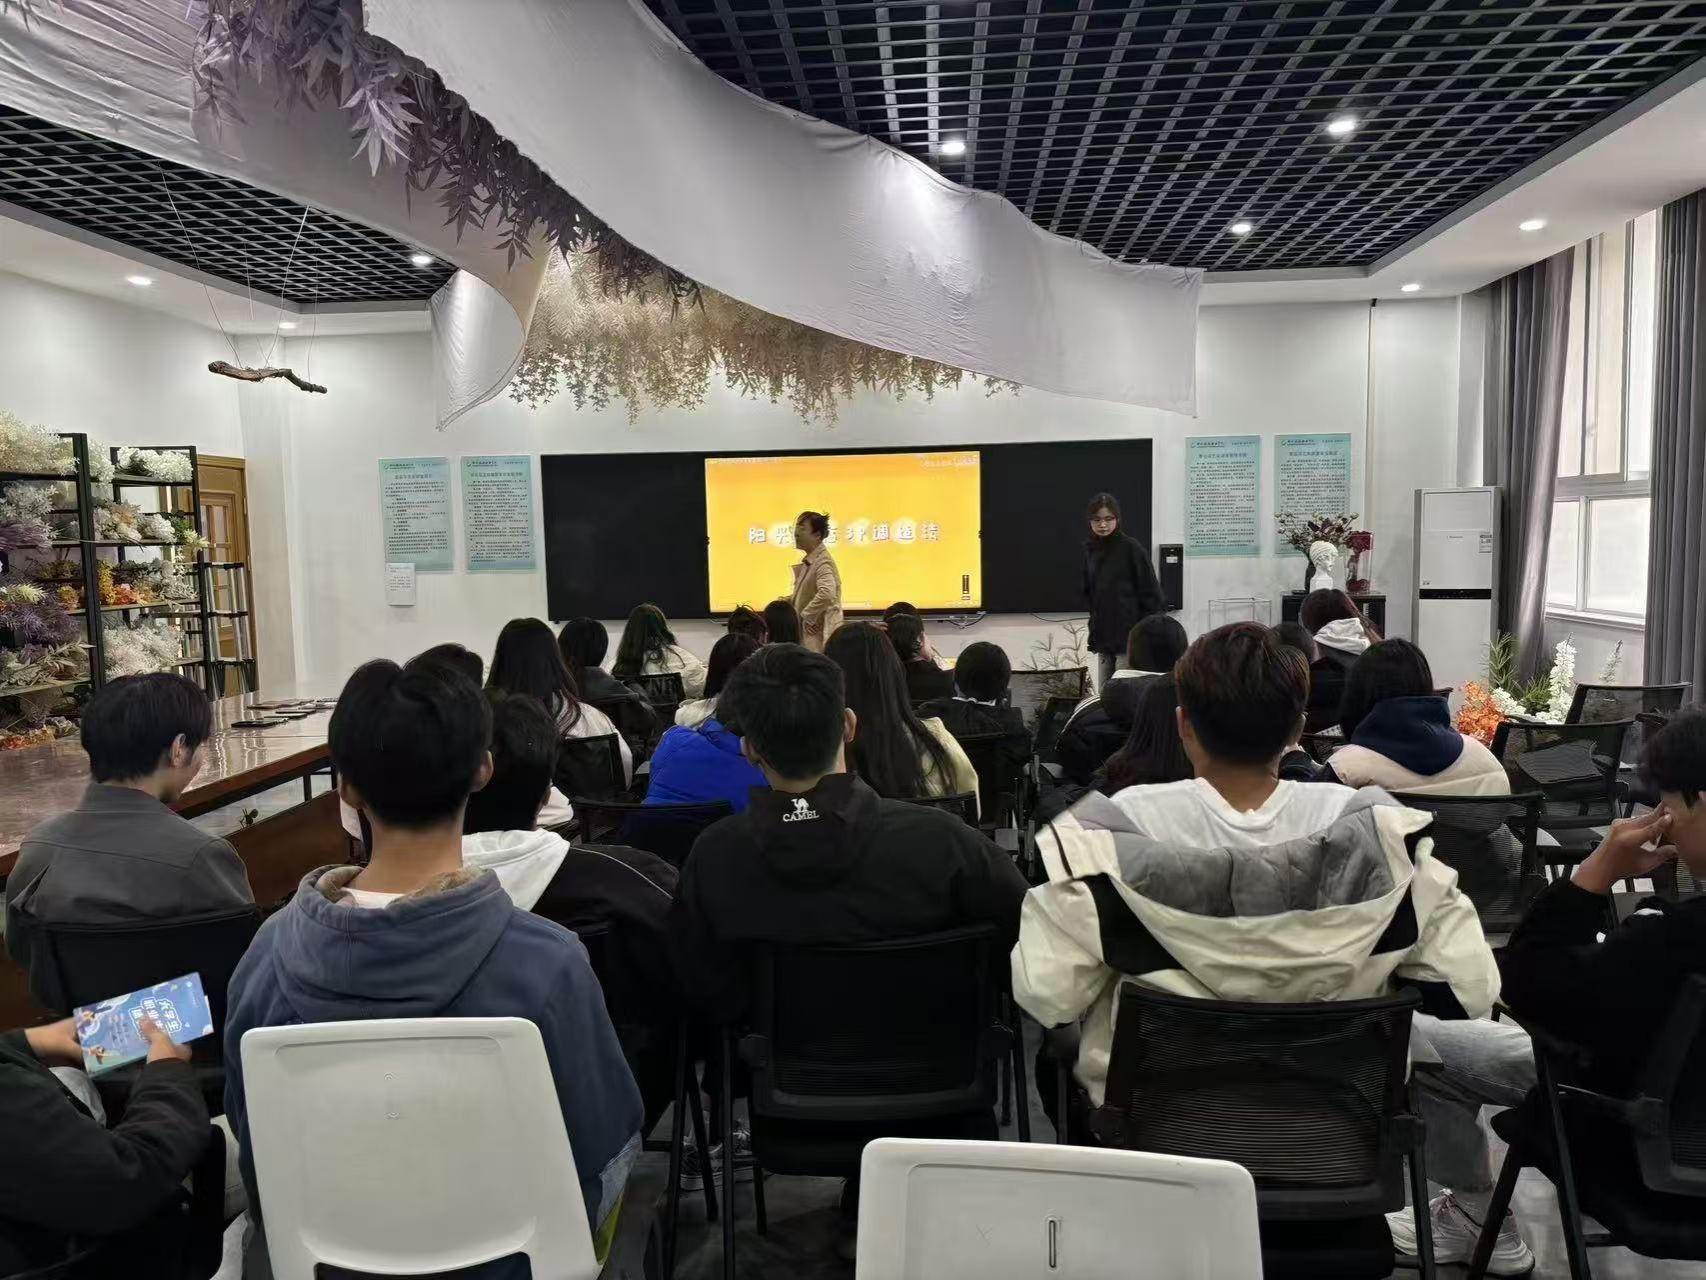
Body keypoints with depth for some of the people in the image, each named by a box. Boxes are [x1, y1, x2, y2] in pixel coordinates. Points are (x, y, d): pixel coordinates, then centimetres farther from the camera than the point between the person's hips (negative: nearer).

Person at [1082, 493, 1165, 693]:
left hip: (1130, 635, -6)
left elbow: (1151, 593, -8)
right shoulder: (1090, 549, 7)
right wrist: (1094, 625, 11)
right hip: (1103, 635, 6)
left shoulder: (1132, 548, -9)